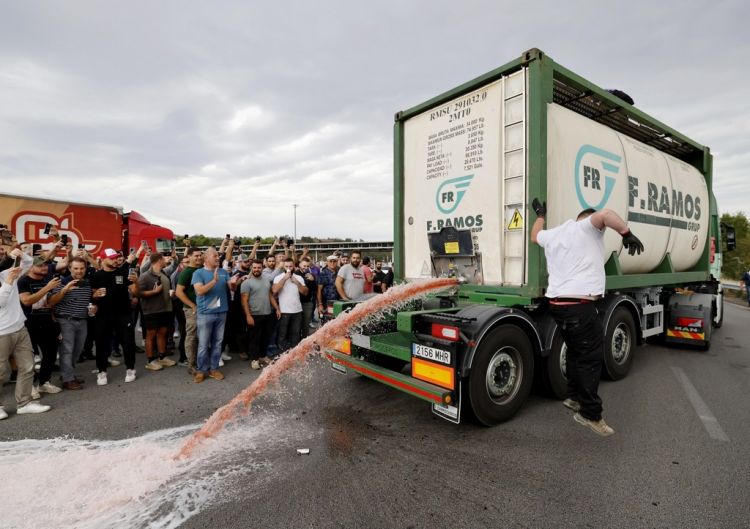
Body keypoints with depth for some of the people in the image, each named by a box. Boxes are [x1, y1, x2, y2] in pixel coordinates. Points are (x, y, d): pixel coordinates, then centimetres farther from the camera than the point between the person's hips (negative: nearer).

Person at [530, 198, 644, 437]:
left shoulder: (553, 234, 22)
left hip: (556, 303, 8)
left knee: (576, 351, 23)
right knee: (591, 356, -2)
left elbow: (535, 236, 43)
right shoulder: (587, 227, 1)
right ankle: (590, 413, 5)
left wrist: (540, 214, 56)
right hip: (579, 305, -8)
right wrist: (627, 233, -11)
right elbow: (605, 214, -20)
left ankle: (574, 396, 32)